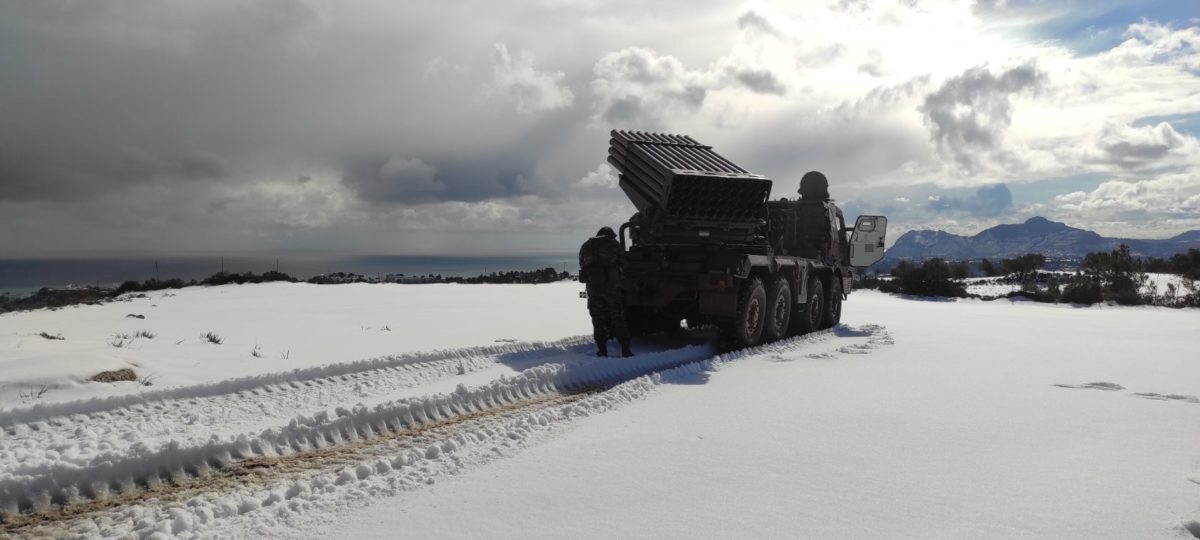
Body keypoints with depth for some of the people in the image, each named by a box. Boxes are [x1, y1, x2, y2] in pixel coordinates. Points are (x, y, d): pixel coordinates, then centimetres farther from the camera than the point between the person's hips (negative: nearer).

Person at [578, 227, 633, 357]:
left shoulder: (586, 246, 18)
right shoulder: (613, 243, 9)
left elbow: (582, 265, 15)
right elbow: (623, 263, 8)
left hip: (593, 286, 2)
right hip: (611, 284, -2)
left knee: (598, 319, 9)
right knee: (618, 318, 4)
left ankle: (602, 350, 6)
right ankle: (625, 350, 0)